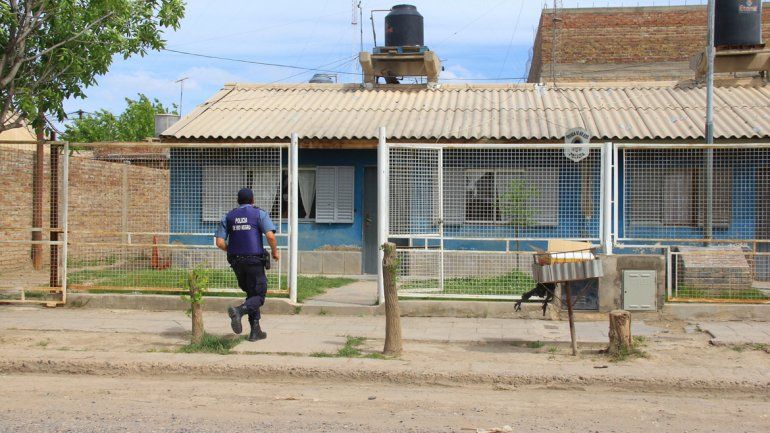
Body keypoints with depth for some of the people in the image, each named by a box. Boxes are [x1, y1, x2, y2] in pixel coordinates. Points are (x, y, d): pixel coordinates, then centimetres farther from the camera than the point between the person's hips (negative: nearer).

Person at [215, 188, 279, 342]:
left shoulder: (229, 216, 10)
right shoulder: (259, 214, 0)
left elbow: (219, 242, 1)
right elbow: (270, 235, -14)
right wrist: (275, 252, 2)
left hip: (236, 261, 5)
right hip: (254, 260, -4)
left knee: (251, 293, 18)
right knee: (258, 296, 2)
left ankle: (255, 331, 14)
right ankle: (239, 311, -28)